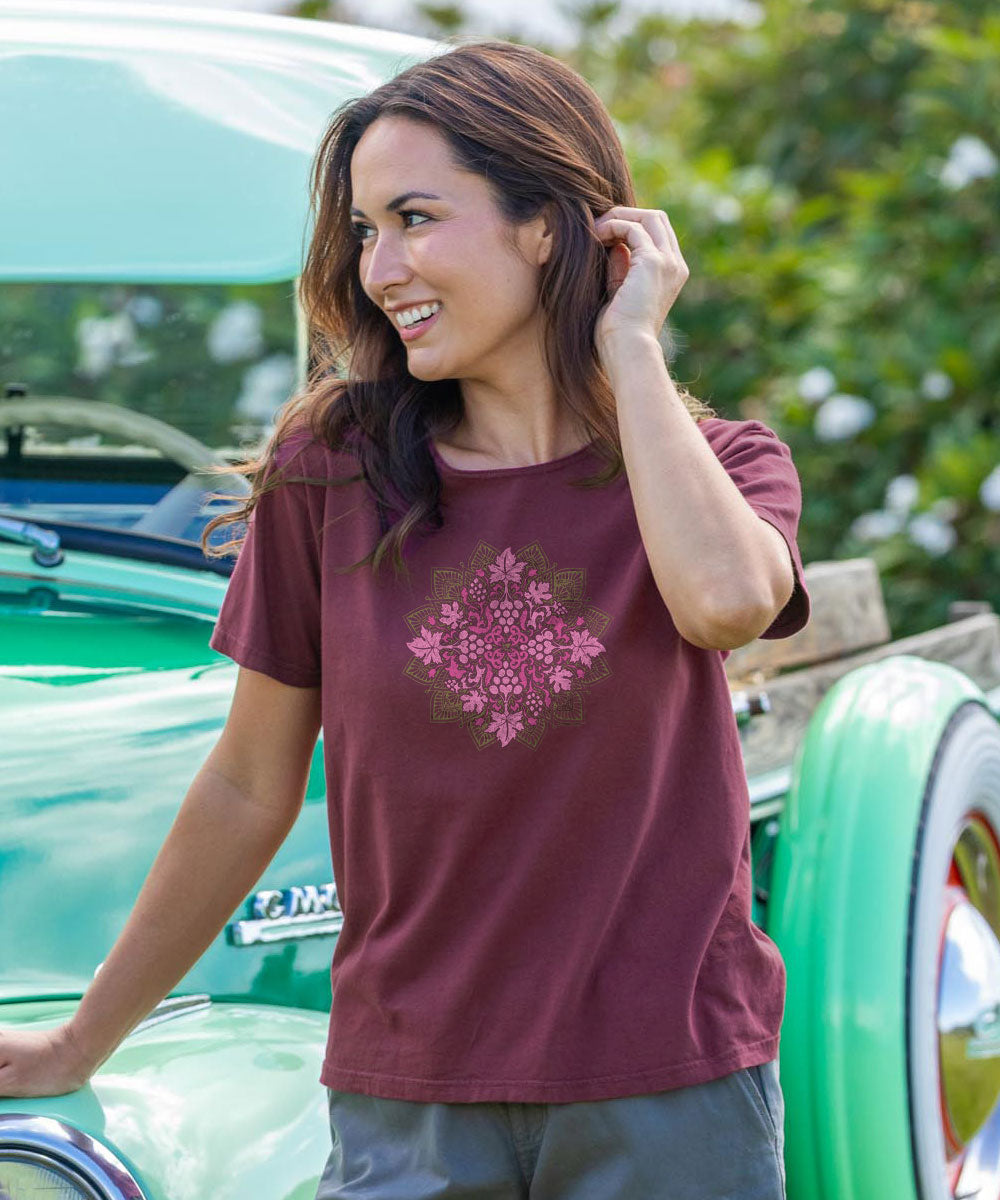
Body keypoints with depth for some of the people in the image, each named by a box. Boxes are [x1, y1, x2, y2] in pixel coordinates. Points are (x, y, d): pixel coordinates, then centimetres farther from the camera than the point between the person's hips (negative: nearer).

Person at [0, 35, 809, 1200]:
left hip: (672, 1099, 0)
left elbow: (726, 599, -25)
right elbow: (249, 792, 8)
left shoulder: (717, 459, 0)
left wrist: (629, 350, -12)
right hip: (405, 1103, 1)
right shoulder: (330, 468, 0)